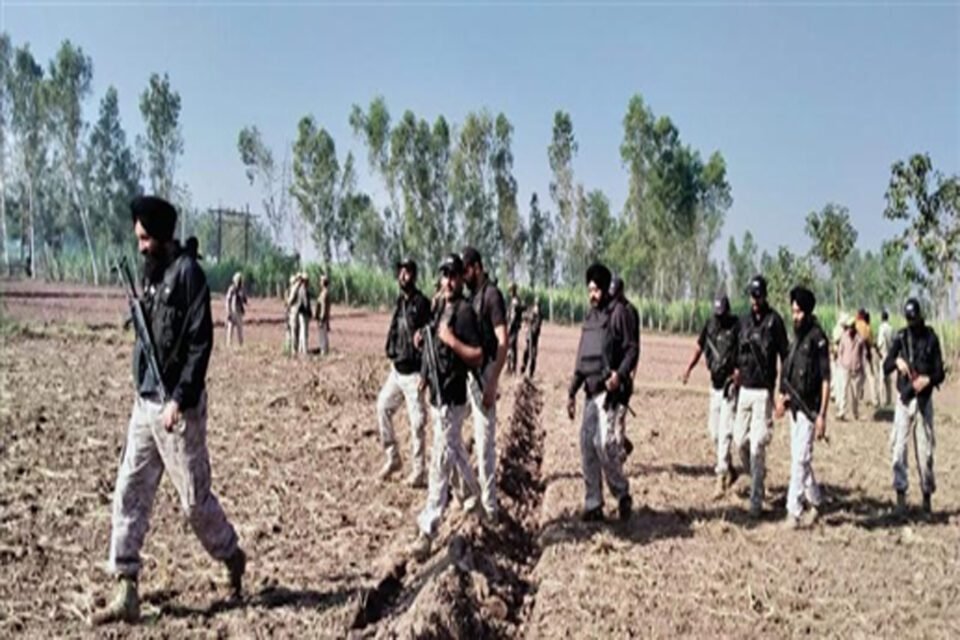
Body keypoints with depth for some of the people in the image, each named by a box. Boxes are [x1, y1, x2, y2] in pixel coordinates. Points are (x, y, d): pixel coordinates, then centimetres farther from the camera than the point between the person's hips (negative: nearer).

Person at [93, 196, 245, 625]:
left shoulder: (187, 272, -12)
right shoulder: (151, 274, 12)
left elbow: (201, 342, -17)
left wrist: (180, 399, -22)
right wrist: (145, 392, 12)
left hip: (176, 406, -8)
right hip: (144, 401, 8)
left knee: (194, 497, 4)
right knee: (129, 495, 5)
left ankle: (232, 556, 28)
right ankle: (126, 592, 9)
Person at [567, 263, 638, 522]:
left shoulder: (618, 313, -3)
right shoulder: (589, 317, 18)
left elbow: (632, 349, -8)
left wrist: (620, 374, -24)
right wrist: (572, 392, 18)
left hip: (611, 391, -7)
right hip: (591, 390, 7)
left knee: (605, 443, -15)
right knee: (587, 446, 5)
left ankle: (622, 494, 5)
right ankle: (593, 504, 12)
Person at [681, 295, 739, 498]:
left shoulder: (737, 326, -11)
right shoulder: (710, 324, 4)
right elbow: (699, 346, 14)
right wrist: (689, 369, 3)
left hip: (730, 385, -6)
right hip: (715, 384, 6)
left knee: (725, 433, -10)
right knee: (713, 431, 12)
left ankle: (721, 478, -8)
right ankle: (729, 469, 29)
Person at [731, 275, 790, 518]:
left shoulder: (774, 321, -7)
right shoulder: (744, 320, 10)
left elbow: (784, 355, -8)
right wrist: (737, 368, 5)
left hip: (763, 390, -6)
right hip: (744, 388, 6)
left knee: (757, 444, -7)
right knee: (740, 439, 9)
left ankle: (756, 499, -1)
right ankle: (755, 475, 34)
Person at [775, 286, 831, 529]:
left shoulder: (817, 338, -12)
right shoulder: (796, 337, 11)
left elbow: (825, 379, -15)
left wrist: (822, 415, -18)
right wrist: (782, 396, 5)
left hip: (809, 407, -8)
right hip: (795, 406, 8)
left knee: (800, 458, -8)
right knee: (798, 458, 15)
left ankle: (794, 511, -4)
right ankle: (814, 501, 30)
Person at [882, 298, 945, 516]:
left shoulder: (931, 338, -1)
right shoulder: (901, 337, 2)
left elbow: (940, 373, -2)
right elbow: (885, 368, 1)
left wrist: (928, 379, -22)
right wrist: (897, 361, -20)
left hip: (924, 400, -1)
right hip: (904, 399, 1)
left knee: (925, 449, 4)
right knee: (898, 447, -6)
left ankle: (927, 494, 16)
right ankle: (901, 494, -1)